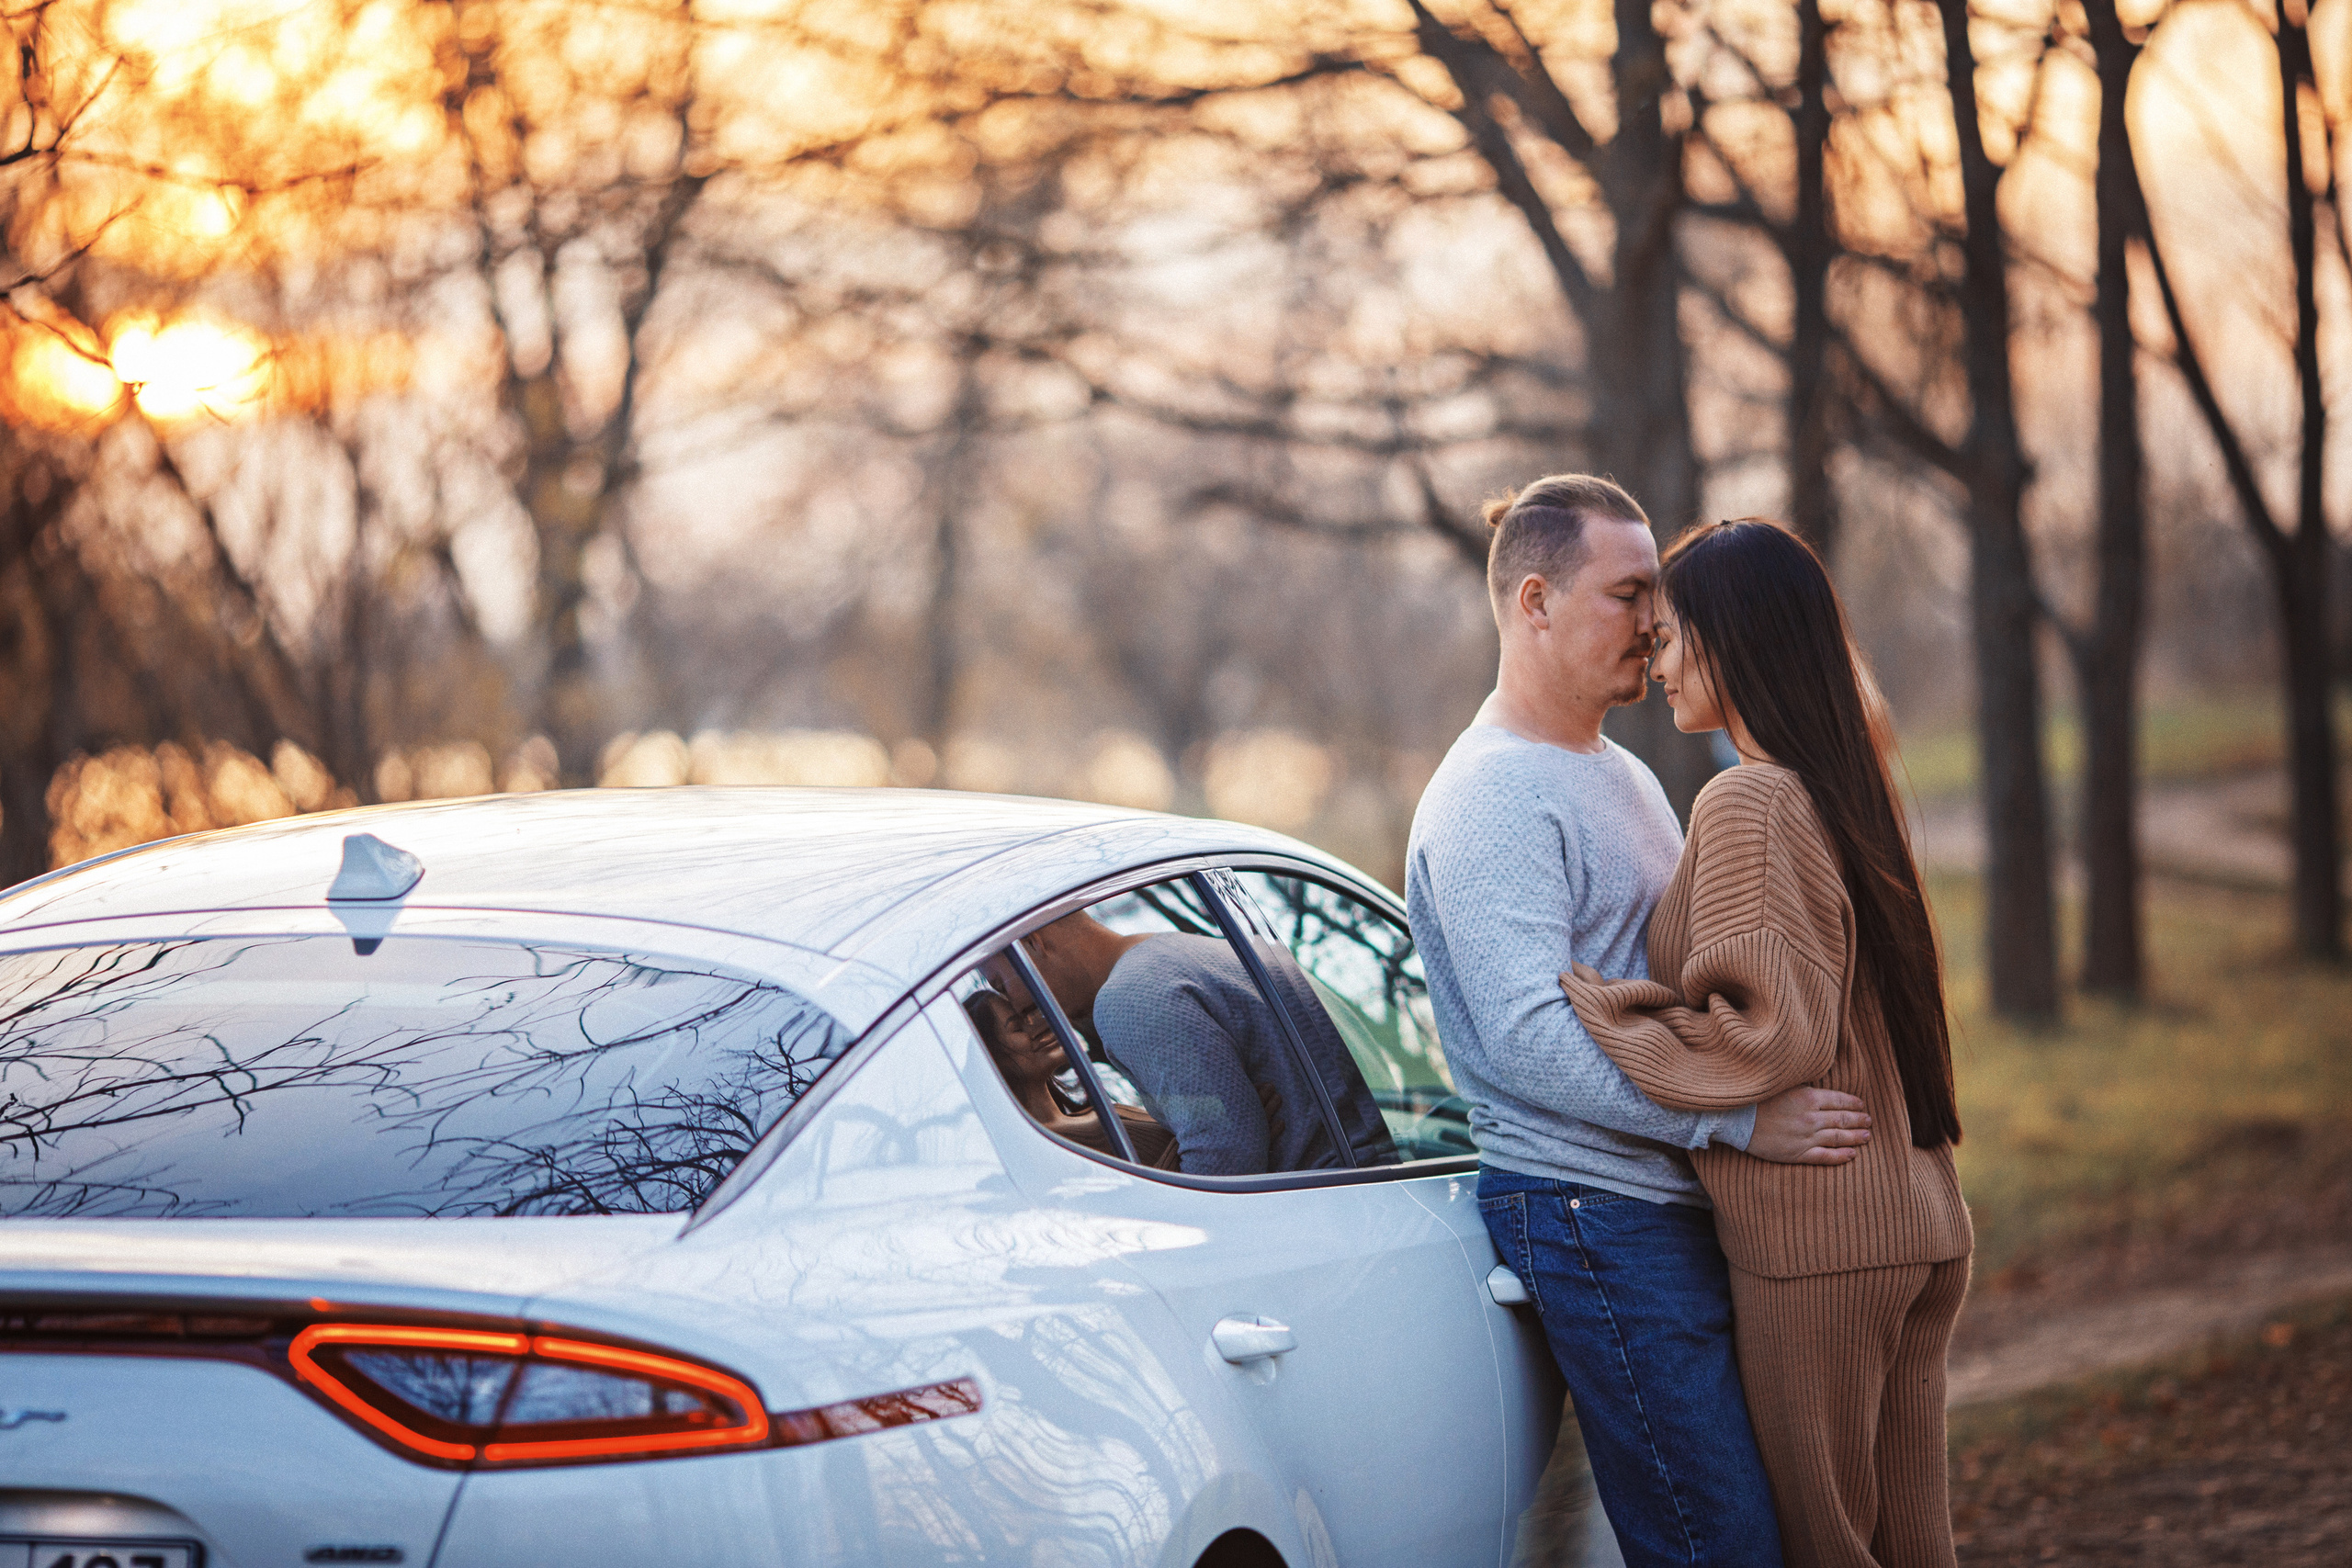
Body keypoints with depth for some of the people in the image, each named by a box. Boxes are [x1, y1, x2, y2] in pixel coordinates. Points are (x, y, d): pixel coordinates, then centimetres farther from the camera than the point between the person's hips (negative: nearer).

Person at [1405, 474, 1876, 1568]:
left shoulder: (1622, 775, 20)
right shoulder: (1487, 801, -13)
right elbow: (1528, 1035, -23)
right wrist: (1739, 1118, -24)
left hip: (1677, 1206, 10)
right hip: (1593, 1218, -10)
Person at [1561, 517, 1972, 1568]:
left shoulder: (1748, 805, -15)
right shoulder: (1843, 791, 14)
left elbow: (1772, 1035, -20)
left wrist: (1574, 1003, -15)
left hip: (1814, 1244, -9)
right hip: (1917, 1225, 9)